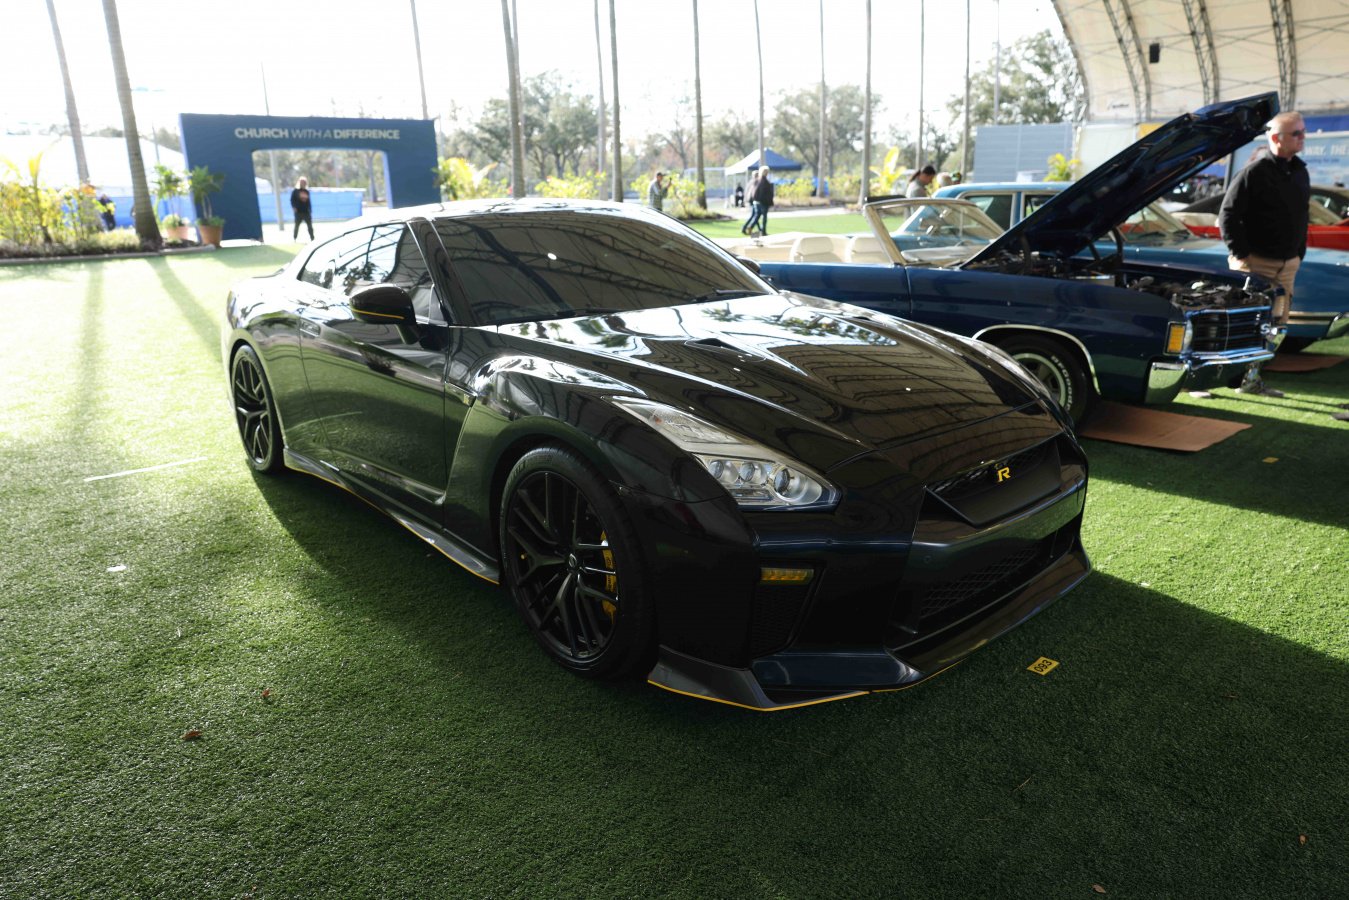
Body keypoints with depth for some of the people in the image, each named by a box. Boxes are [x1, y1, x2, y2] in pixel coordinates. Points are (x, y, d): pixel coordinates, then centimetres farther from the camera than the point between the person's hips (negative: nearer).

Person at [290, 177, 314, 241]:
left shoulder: (307, 191, 15)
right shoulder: (296, 191, 3)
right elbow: (292, 199, 0)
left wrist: (310, 211, 16)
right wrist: (293, 207, -16)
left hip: (306, 212, 3)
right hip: (298, 212, -3)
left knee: (310, 225, -5)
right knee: (297, 225, 4)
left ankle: (312, 239, -2)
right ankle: (294, 238, 17)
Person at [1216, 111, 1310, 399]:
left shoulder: (1300, 171, 12)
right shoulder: (1255, 171, -12)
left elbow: (1301, 216, 21)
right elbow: (1228, 214, -14)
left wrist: (1298, 253, 16)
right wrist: (1240, 254, -15)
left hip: (1287, 264, 8)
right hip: (1256, 262, -7)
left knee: (1274, 322, 7)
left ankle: (1251, 378, 17)